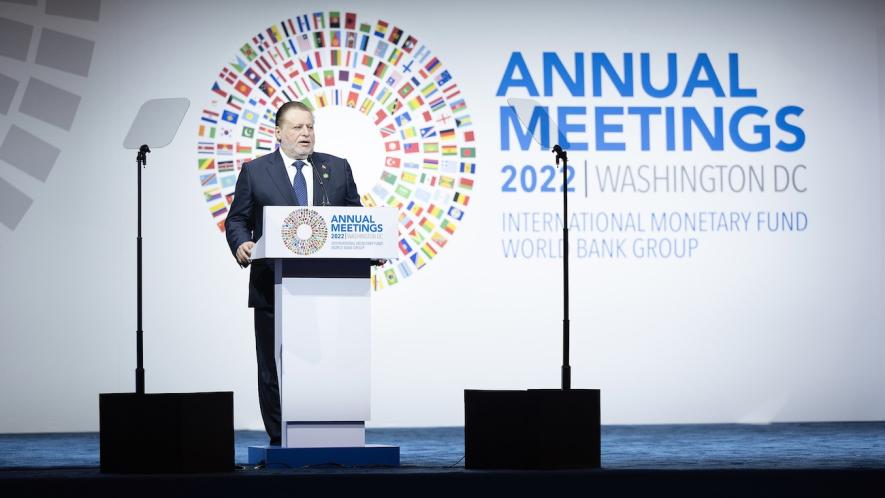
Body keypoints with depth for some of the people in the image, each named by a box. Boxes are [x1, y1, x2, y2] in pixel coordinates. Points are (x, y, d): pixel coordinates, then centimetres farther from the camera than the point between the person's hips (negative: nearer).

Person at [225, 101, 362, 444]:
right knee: (274, 368, 1)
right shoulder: (255, 172, 7)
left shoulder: (337, 169, 13)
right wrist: (241, 244, -15)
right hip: (273, 287, -1)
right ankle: (280, 442, 6)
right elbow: (237, 219, 5)